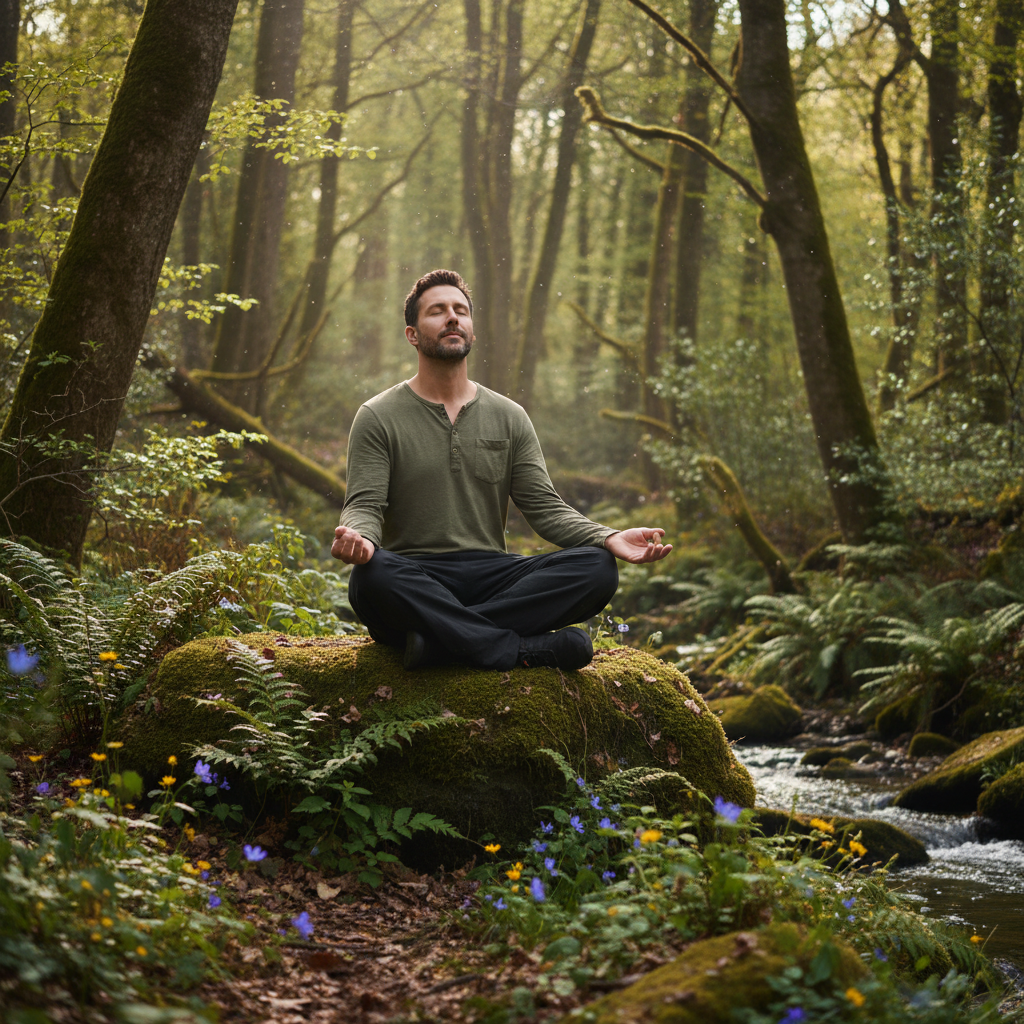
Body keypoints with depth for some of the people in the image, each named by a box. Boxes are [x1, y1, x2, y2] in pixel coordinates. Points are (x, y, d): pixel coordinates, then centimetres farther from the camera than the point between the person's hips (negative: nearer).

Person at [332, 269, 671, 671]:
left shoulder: (509, 417, 15)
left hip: (491, 576, 4)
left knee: (597, 567, -23)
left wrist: (609, 538, -12)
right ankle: (525, 649, -31)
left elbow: (544, 506, 8)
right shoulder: (378, 417, 5)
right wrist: (358, 537, -31)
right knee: (371, 574, -39)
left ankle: (440, 638, -31)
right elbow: (365, 505, -4)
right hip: (414, 579, -3)